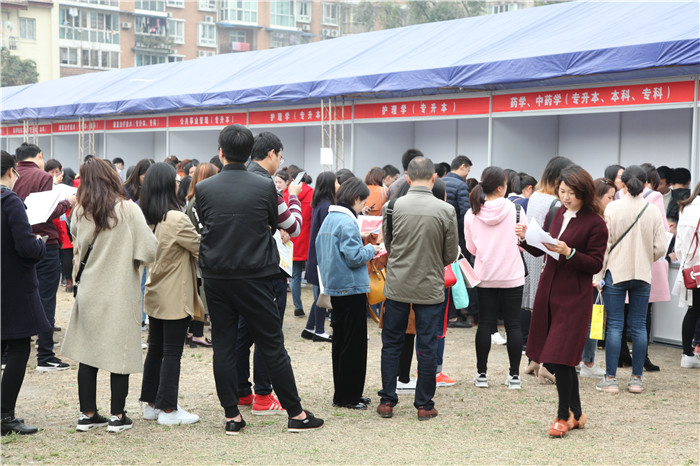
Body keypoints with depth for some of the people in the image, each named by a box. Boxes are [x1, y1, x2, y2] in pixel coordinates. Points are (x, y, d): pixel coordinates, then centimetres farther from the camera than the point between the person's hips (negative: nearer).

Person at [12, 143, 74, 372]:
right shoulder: (42, 177, -12)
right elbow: (48, 213, -18)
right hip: (45, 245, -6)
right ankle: (45, 357, 1)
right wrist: (68, 202, -2)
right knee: (46, 301, -1)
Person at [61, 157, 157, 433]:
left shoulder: (79, 213, 0)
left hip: (89, 292, 3)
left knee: (87, 353, 9)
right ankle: (118, 416, 8)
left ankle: (88, 414, 15)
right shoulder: (128, 210, -10)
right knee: (121, 353, 5)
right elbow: (150, 250, -12)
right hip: (120, 293, -3)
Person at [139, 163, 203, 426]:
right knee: (172, 353, -1)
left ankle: (151, 404, 22)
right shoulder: (177, 219, -20)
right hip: (175, 298, -8)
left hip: (154, 295, 8)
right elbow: (201, 249, -12)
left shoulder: (146, 219, 4)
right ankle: (168, 409, 3)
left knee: (155, 350, 14)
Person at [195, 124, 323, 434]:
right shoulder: (265, 186, -7)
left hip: (215, 277, 1)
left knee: (223, 346, 8)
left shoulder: (203, 189, -4)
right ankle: (295, 413, 11)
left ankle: (232, 416, 11)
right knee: (272, 345, 5)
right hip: (255, 277, -1)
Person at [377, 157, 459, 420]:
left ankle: (387, 401, 15)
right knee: (427, 346, 7)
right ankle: (424, 405, 12)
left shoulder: (393, 207, -7)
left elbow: (387, 244, 7)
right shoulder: (446, 211, -10)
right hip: (430, 287, -1)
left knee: (391, 344, 12)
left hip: (397, 287, 1)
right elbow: (451, 255, -1)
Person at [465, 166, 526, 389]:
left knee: (485, 323, 8)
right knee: (513, 324, 5)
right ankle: (514, 375, 8)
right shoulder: (515, 210, -10)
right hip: (512, 275, -2)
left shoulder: (472, 214, -4)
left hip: (484, 275, 2)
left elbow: (471, 248, 5)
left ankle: (481, 374, 12)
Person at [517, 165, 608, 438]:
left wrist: (569, 253, -23)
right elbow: (541, 250, 16)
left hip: (574, 297, -7)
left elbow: (595, 264, -10)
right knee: (551, 360, 11)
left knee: (560, 358, -8)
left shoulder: (595, 224, -9)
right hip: (549, 291, 7)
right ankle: (576, 413, 26)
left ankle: (564, 416, 11)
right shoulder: (559, 214, 11)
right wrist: (525, 239, -2)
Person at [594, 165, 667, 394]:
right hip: (643, 275, 2)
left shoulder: (612, 209, -8)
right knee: (639, 325, 8)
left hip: (616, 272, -2)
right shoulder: (653, 211, -1)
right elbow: (660, 248, 0)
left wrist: (599, 276, 0)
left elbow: (604, 245, -7)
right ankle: (636, 379, 11)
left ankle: (611, 379, 3)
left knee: (614, 325, 1)